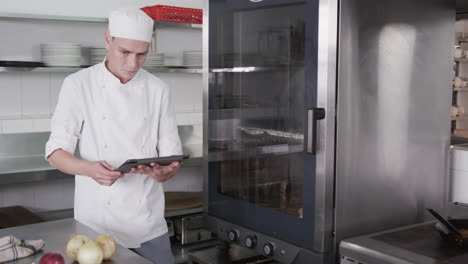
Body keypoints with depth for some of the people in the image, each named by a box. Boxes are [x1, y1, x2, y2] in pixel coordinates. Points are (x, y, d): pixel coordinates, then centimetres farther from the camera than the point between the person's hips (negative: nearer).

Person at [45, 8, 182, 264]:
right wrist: (90, 169, -28)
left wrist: (162, 172, -22)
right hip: (97, 223, -2)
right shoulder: (78, 85, -6)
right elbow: (56, 152, -8)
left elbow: (172, 157, 1)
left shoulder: (157, 89, 1)